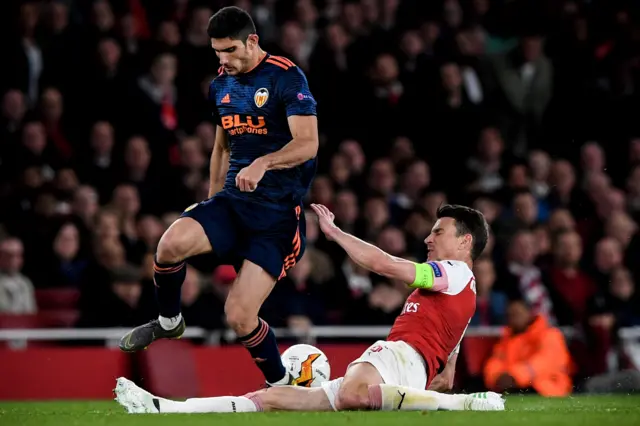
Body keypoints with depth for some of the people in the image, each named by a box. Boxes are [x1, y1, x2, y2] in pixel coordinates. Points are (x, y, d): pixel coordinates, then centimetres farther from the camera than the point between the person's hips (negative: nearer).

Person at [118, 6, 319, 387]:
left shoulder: (287, 78, -10)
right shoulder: (221, 86, 12)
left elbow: (307, 144, -19)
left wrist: (263, 163, -35)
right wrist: (212, 206, 25)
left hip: (278, 211, -5)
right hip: (233, 199, 6)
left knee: (239, 315, -14)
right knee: (172, 243, -26)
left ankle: (281, 385, 10)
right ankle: (169, 322, 2)